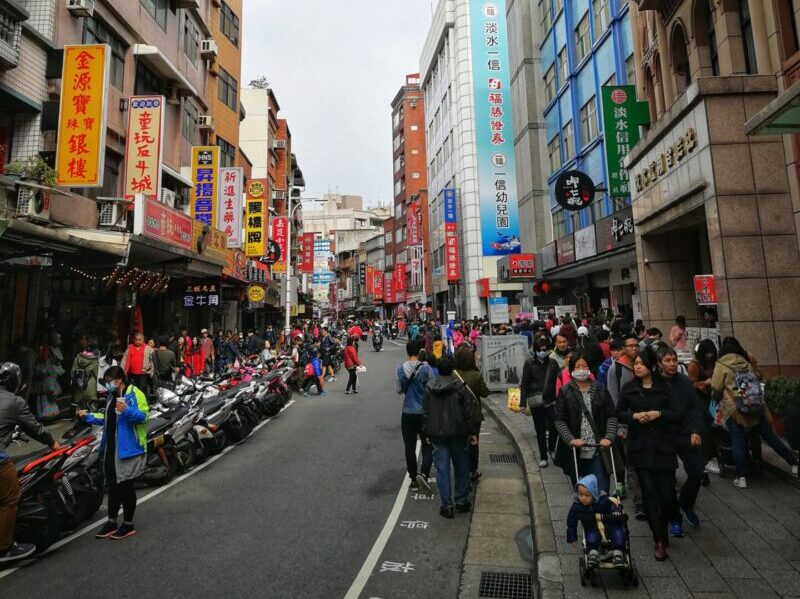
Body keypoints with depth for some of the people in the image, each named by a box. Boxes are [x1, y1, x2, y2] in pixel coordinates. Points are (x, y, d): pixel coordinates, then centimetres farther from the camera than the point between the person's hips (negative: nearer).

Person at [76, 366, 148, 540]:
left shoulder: (135, 394, -14)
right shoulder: (112, 396, 16)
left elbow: (143, 416, -21)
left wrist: (127, 410, -35)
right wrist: (89, 416, 19)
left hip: (128, 449, -8)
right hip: (111, 448, 8)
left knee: (126, 486, 3)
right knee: (113, 485, 16)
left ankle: (128, 525, 17)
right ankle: (111, 523, 29)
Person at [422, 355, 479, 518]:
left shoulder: (429, 387, -1)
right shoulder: (461, 387, -9)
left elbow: (425, 412, 4)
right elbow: (469, 412, -7)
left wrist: (427, 433, 13)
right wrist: (473, 432, 1)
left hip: (437, 434, 2)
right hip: (458, 433, -1)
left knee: (442, 469, 6)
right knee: (461, 468, 13)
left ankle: (445, 505, 8)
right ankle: (461, 502, 22)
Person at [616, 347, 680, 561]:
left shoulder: (664, 387, -1)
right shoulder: (629, 388, 1)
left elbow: (677, 414, -2)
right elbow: (619, 413, 7)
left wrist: (659, 413, -18)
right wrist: (634, 416, -12)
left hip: (663, 446, 0)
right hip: (640, 447, 0)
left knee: (666, 492, 3)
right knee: (649, 493, -2)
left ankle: (664, 525, 34)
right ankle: (660, 540, 10)